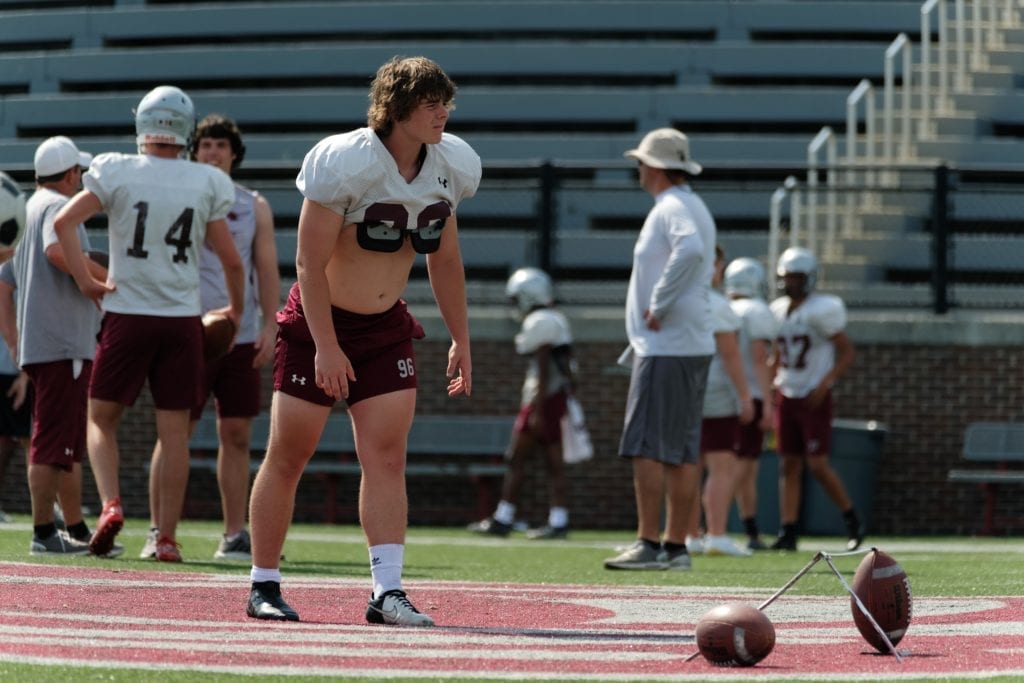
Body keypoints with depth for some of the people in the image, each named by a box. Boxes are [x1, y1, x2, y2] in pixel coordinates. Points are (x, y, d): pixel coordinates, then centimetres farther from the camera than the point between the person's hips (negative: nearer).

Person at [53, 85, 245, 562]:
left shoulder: (117, 173, -3)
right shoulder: (206, 183, 1)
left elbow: (63, 222, -11)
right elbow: (231, 259, 4)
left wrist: (85, 281, -3)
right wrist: (235, 309, 20)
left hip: (126, 314, -1)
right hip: (183, 319, 1)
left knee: (101, 419, 12)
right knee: (174, 431, 6)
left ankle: (110, 504, -9)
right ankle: (167, 537, 5)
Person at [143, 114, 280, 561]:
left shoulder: (254, 206, 14)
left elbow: (267, 269, 12)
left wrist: (269, 327, 0)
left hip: (242, 337, 3)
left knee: (236, 435, 3)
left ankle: (234, 536, 7)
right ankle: (158, 532, 0)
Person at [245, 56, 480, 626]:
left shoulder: (449, 167, -2)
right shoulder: (346, 163, -22)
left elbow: (445, 260, 12)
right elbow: (311, 263, -19)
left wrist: (461, 340, 13)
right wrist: (325, 346, -21)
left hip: (387, 328, 5)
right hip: (319, 323, -5)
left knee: (387, 459, -5)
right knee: (288, 459, 2)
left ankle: (387, 591, -8)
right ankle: (264, 586, 14)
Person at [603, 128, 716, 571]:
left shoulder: (673, 208, -11)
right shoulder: (695, 208, 20)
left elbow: (690, 252, -32)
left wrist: (658, 305, -23)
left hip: (666, 349, -10)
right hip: (694, 346, 10)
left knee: (648, 447, -10)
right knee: (682, 451, 9)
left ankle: (649, 545, -13)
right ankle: (676, 547, 10)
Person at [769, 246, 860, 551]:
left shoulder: (821, 311, -13)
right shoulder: (778, 311, 8)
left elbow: (847, 353, -10)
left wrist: (825, 383, -20)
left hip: (814, 399, -6)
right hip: (787, 397, 6)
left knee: (817, 464, -10)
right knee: (789, 465, 3)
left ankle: (853, 523, 5)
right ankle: (787, 534, 3)